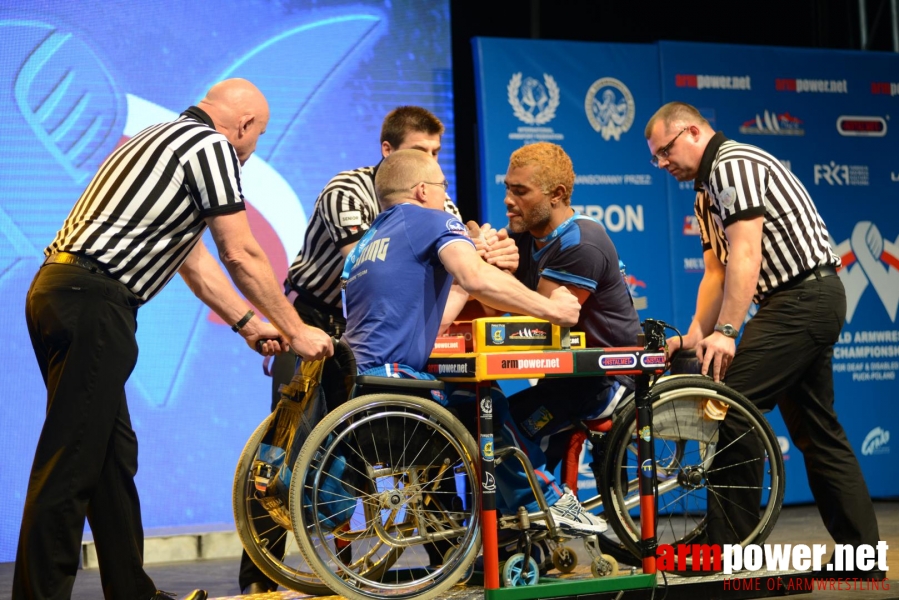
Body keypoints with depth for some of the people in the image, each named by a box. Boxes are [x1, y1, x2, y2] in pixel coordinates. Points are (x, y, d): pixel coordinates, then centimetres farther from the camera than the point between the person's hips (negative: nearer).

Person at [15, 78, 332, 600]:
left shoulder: (169, 138, 25)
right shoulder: (212, 146, -4)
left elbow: (195, 258, 29)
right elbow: (243, 256, -3)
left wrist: (248, 322, 31)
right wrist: (297, 331, 6)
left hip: (62, 289, 10)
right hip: (93, 301, -10)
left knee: (113, 454, 14)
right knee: (71, 463, -9)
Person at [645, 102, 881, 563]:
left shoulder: (734, 165, -12)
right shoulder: (708, 192, 19)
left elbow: (745, 256, -21)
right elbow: (717, 271, 16)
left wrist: (726, 332, -26)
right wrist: (695, 335, 4)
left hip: (802, 298, -11)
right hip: (812, 303, 11)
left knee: (730, 408, -15)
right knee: (817, 432, 13)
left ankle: (730, 546, -13)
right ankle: (862, 547, 18)